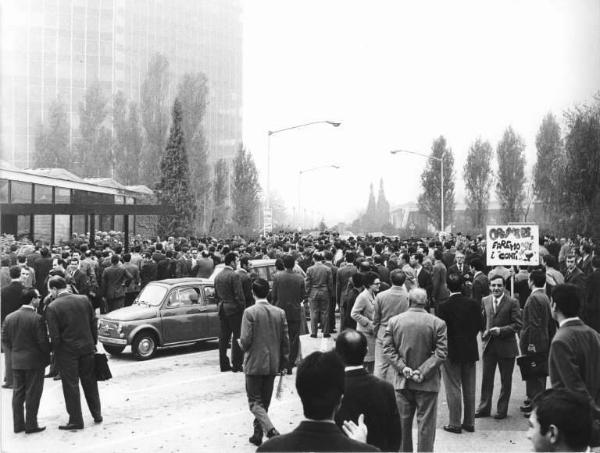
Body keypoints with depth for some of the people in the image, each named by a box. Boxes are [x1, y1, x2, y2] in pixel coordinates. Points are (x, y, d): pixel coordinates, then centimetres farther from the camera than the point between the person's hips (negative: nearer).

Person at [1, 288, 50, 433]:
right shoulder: (37, 318, -18)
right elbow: (42, 341, -17)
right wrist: (48, 353, 0)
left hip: (16, 361, 6)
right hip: (34, 361, -6)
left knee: (18, 393, 14)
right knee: (33, 394, 3)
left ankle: (18, 424, 20)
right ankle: (31, 425, 9)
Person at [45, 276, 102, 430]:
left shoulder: (52, 308, -13)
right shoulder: (84, 300, -1)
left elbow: (54, 336, -14)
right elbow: (94, 324, 4)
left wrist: (55, 351, 1)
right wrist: (94, 343, 13)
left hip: (67, 352, -4)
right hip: (87, 348, 4)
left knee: (71, 386, 7)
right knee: (90, 382, 17)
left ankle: (76, 420, 13)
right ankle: (97, 414, 27)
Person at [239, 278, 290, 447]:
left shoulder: (250, 312, -14)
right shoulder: (280, 312, -1)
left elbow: (245, 340, -16)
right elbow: (285, 340, 2)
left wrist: (242, 344, 7)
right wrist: (283, 361, 13)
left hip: (254, 364, -5)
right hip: (273, 364, 5)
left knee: (255, 401, 3)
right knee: (264, 401, 17)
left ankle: (271, 430, -16)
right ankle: (258, 434, 25)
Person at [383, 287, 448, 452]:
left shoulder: (394, 321, -1)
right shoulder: (438, 323, -7)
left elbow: (388, 349, -4)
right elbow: (441, 353, -11)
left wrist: (403, 368, -7)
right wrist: (422, 372, -12)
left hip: (402, 381, 2)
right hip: (427, 383, -2)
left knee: (403, 422, 14)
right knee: (426, 424, 7)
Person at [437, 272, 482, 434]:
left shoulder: (444, 306, -16)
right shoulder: (473, 304, -4)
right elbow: (479, 326, 2)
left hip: (451, 351, -4)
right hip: (470, 350, 4)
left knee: (453, 389, 5)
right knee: (469, 389, 14)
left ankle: (455, 423, 10)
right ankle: (469, 422, 22)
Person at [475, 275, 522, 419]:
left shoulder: (512, 302, -7)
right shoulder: (484, 301, 6)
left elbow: (518, 324, -9)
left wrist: (501, 330, -19)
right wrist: (483, 332, -3)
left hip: (506, 346, -3)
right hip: (489, 345, 3)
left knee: (506, 380, 8)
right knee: (486, 378, 9)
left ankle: (502, 410, 21)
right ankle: (484, 408, 20)